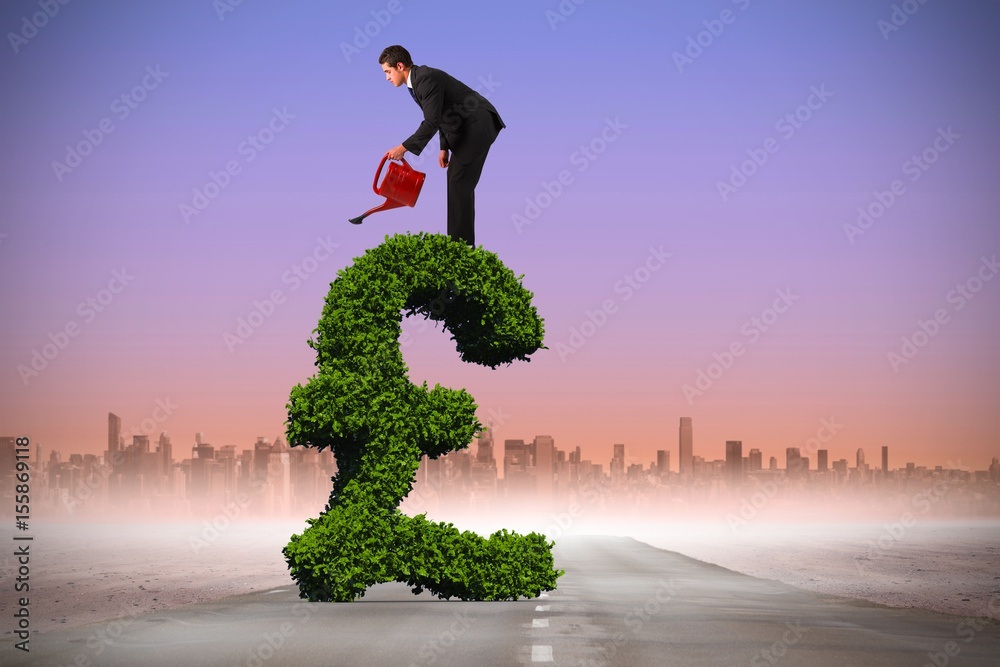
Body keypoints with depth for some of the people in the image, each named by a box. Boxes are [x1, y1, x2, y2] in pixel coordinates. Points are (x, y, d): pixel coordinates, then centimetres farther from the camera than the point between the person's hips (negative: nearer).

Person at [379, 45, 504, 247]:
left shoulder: (426, 79, -20)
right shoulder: (417, 79, 12)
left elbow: (431, 122, -25)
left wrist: (403, 148, -21)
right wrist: (444, 148, 18)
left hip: (478, 126, -10)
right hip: (467, 127, 10)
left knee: (460, 183, -10)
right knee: (457, 182, 12)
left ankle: (462, 244, -7)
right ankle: (457, 240, 16)